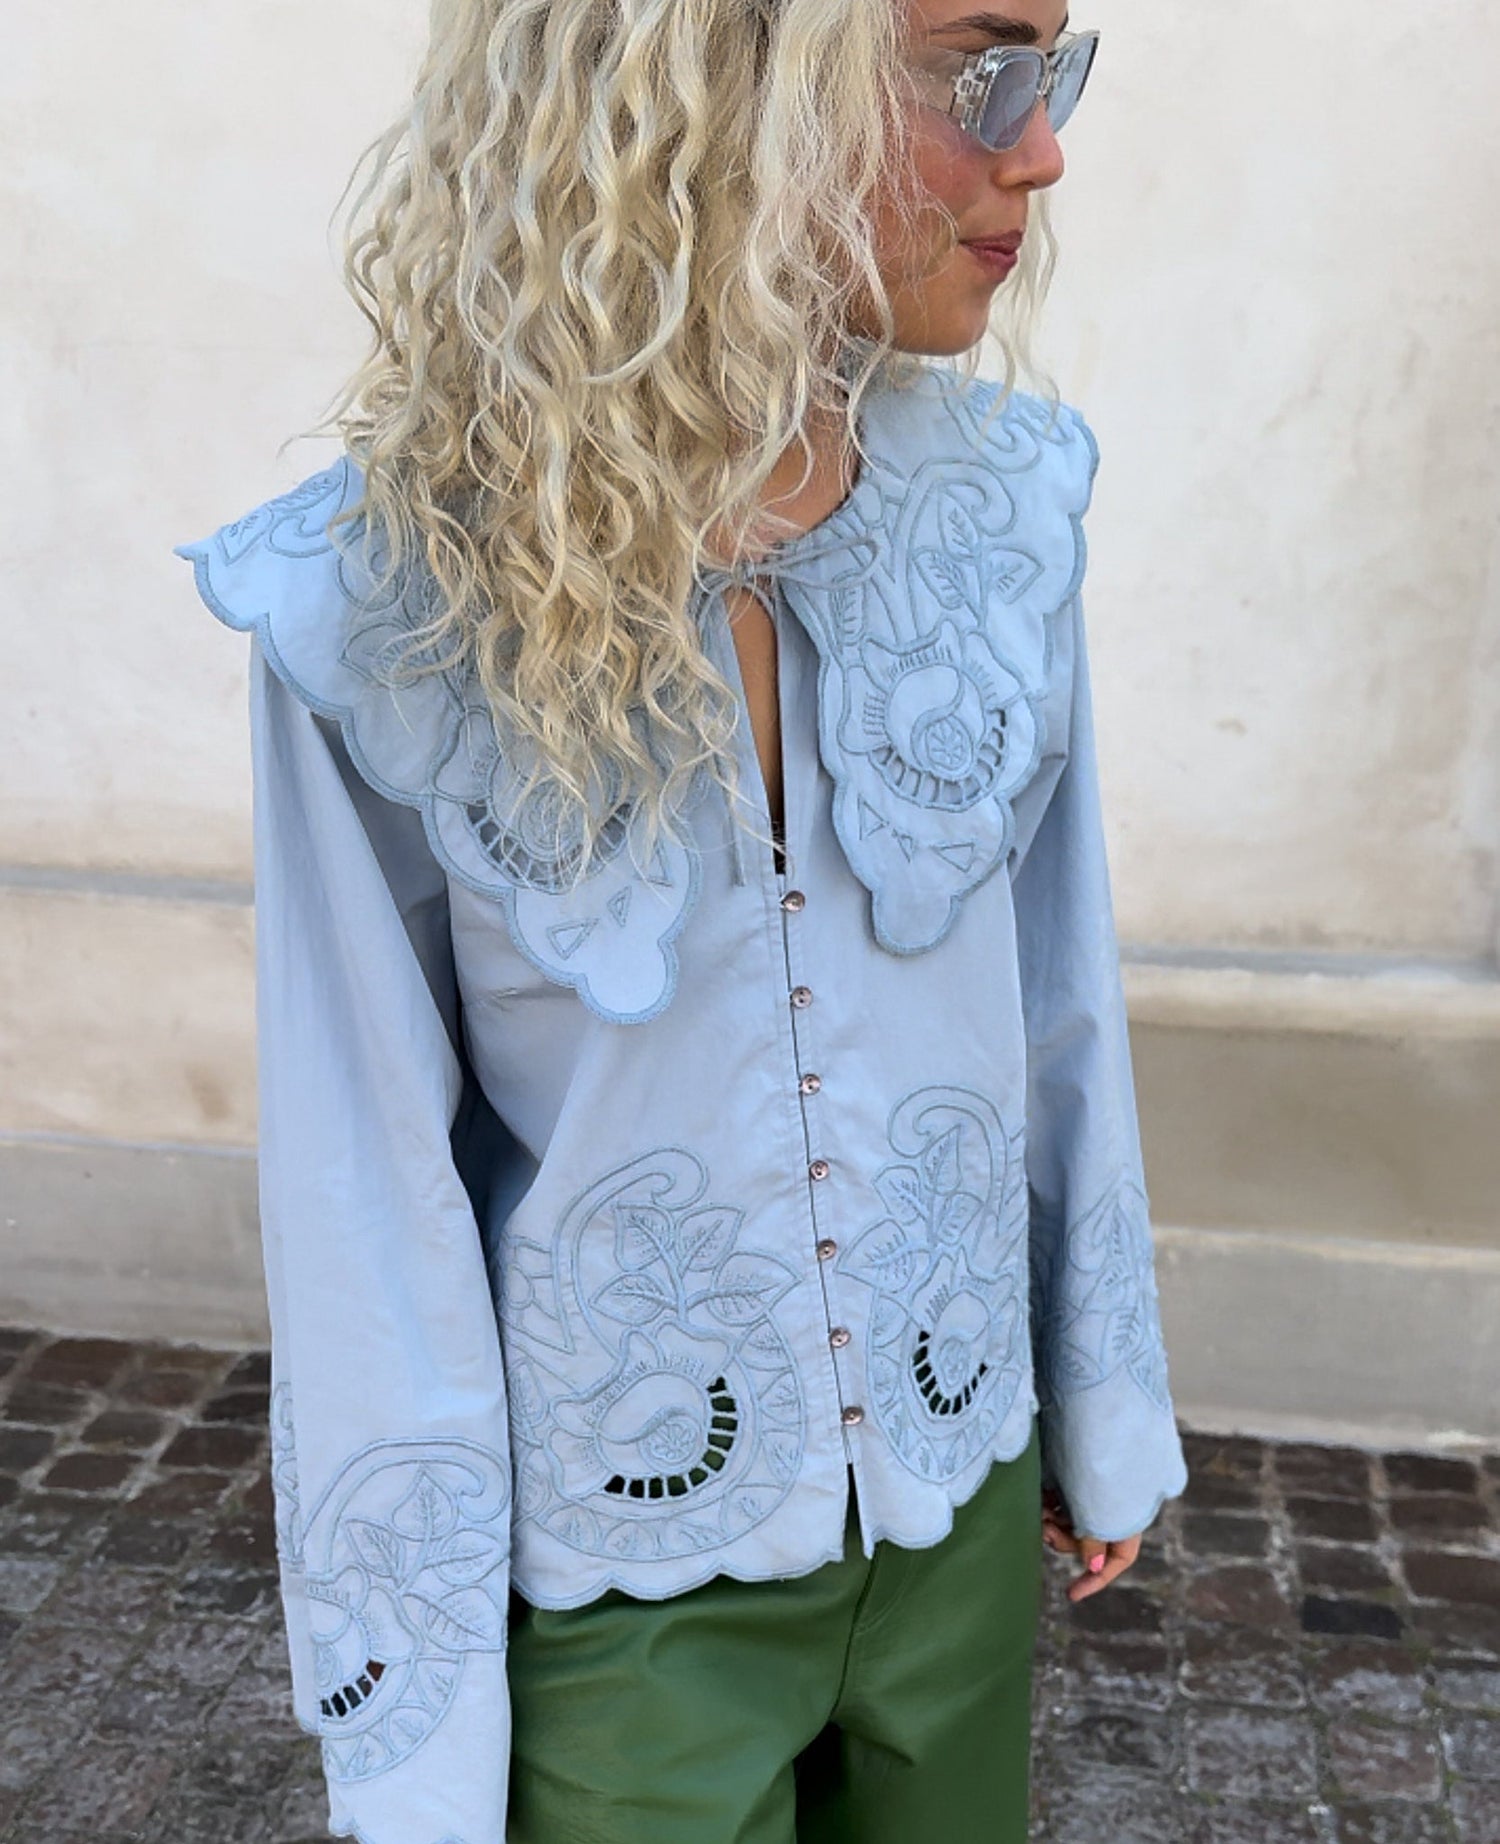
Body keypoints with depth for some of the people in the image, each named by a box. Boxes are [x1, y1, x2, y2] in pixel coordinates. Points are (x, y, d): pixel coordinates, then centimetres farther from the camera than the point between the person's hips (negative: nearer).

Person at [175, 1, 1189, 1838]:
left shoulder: (1003, 496, -9)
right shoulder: (389, 601, -19)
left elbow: (1061, 994, 1)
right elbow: (365, 1182, -13)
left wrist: (1107, 1410, 10)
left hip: (961, 1510, 4)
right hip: (621, 1578, -3)